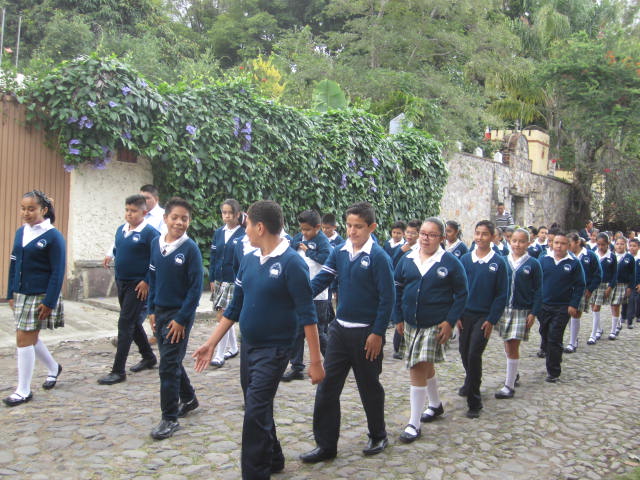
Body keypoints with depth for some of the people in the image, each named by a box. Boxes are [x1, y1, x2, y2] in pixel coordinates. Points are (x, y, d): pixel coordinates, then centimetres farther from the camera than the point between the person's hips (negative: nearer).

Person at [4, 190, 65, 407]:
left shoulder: (53, 237, -13)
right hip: (21, 295, 7)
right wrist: (11, 294, 11)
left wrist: (49, 302, -17)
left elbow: (58, 272, -13)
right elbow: (14, 265, 13)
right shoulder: (20, 232, 7)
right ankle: (53, 367, 40)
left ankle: (23, 391, 8)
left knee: (24, 339, -5)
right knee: (31, 338, 16)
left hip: (40, 297, -7)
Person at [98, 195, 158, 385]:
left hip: (138, 285, -8)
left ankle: (118, 371, -2)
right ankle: (148, 357, 35)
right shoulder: (120, 230, 7)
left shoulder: (149, 233, -14)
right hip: (121, 282, 8)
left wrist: (147, 281, -17)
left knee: (126, 324, -8)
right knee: (133, 322, 17)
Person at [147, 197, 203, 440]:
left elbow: (196, 287, -14)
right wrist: (152, 310, 8)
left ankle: (170, 418, 8)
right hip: (160, 311, 6)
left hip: (179, 315, -6)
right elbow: (153, 279, 12)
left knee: (169, 365, -4)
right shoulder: (156, 245, 3)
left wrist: (181, 318, -15)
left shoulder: (190, 249, -13)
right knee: (171, 361, 17)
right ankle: (189, 399, 37)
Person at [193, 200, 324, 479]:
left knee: (255, 412, -9)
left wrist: (316, 361, -17)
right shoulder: (248, 260, 4)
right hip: (248, 346, 8)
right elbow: (235, 306, 11)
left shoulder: (292, 263, -17)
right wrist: (211, 343, 10)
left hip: (274, 349, -7)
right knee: (258, 408, 19)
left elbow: (307, 315, -17)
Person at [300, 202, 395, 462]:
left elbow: (387, 298, -13)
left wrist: (378, 333, -14)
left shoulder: (378, 256, -13)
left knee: (369, 387, 11)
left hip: (366, 332, -5)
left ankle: (378, 436, 34)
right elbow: (321, 280, -1)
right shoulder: (339, 252, 3)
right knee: (327, 386, 6)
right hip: (340, 328, 5)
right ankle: (326, 445, 17)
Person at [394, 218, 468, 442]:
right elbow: (397, 289, 9)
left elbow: (462, 294, -4)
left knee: (418, 369, -11)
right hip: (411, 324, 5)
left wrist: (450, 321, -12)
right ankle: (435, 405, 44)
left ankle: (414, 424, 0)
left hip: (435, 325, -5)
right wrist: (399, 318, 5)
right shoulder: (407, 260, 3)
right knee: (426, 366, 20)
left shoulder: (450, 262, -7)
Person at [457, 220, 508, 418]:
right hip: (465, 314, 3)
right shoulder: (465, 259, 1)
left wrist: (492, 320, -9)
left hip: (484, 316, -3)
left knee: (474, 354, -10)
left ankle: (474, 402, 2)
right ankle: (470, 383, 42)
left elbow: (502, 294, -5)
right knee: (464, 352, 14)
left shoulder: (498, 262, -6)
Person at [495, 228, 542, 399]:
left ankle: (510, 386, 3)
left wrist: (534, 313, -7)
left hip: (522, 310, -3)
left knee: (513, 347, -4)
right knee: (507, 345, 14)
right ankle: (513, 373, 35)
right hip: (503, 308, 3)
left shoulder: (533, 264, -3)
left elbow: (538, 290, -1)